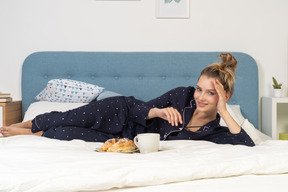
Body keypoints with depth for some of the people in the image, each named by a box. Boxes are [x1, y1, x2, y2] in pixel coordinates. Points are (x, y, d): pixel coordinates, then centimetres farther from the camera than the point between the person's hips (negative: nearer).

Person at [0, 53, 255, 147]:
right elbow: (139, 109, -9)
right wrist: (159, 112, -32)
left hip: (128, 140, 0)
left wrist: (224, 112, -29)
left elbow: (249, 146, -25)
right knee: (68, 120, -20)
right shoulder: (183, 95, -12)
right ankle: (30, 124, 13)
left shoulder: (213, 132, -10)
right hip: (123, 113, 0)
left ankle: (32, 134, 16)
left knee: (66, 135, -17)